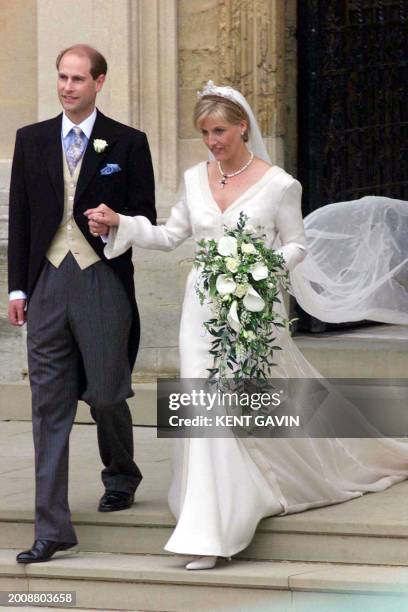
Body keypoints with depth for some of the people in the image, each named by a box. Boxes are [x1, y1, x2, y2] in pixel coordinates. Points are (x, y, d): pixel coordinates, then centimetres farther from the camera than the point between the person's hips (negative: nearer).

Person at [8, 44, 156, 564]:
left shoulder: (128, 144, 2)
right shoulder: (31, 140, 10)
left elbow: (145, 218, 4)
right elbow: (20, 217, 11)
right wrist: (17, 287, 7)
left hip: (103, 282, -2)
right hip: (47, 283, 2)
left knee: (106, 394, 4)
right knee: (50, 405, 0)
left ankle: (120, 476, 37)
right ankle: (52, 528, 0)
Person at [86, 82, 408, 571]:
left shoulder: (278, 185, -7)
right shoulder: (195, 178, 5)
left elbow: (297, 245, 0)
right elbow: (171, 235, 12)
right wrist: (119, 224, 0)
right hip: (204, 306, 3)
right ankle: (209, 534, 10)